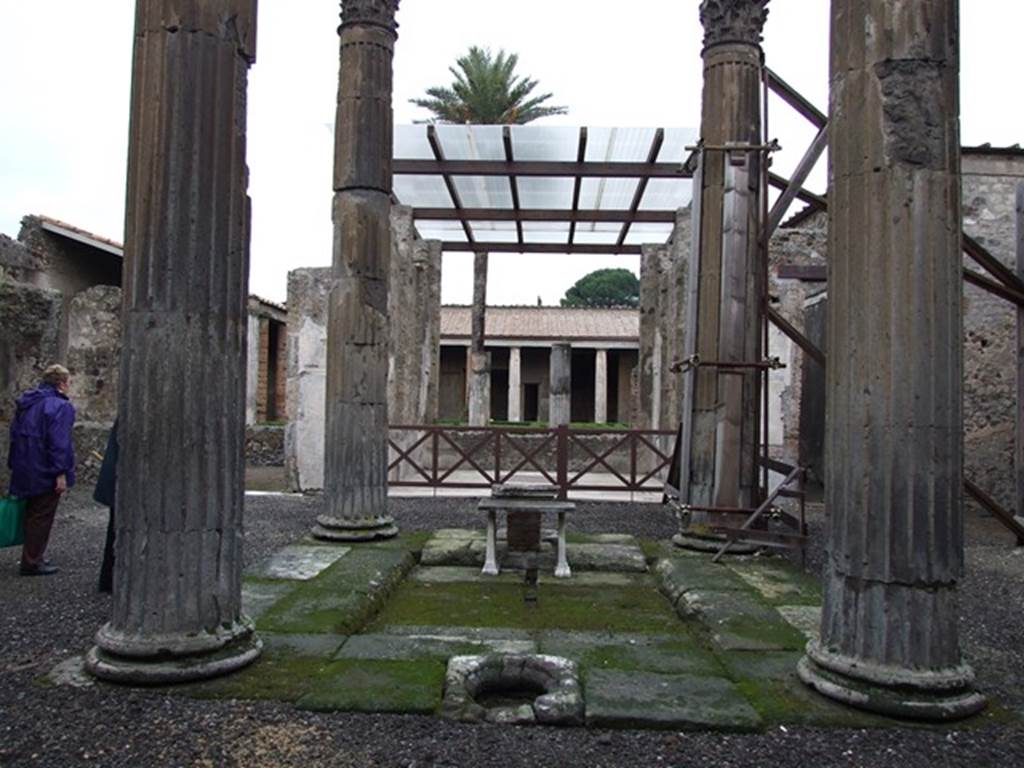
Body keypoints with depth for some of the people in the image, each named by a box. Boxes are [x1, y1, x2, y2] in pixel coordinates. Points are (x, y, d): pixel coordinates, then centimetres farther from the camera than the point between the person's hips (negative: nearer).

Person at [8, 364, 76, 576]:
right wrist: (61, 473, -20)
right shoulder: (60, 406, -17)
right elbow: (59, 443, -23)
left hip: (25, 470, 9)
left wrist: (15, 466, 22)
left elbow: (15, 435, 17)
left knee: (33, 515, 19)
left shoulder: (26, 403, 12)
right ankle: (32, 562, 7)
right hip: (45, 474, -9)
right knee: (41, 517, 1)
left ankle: (34, 556, 29)